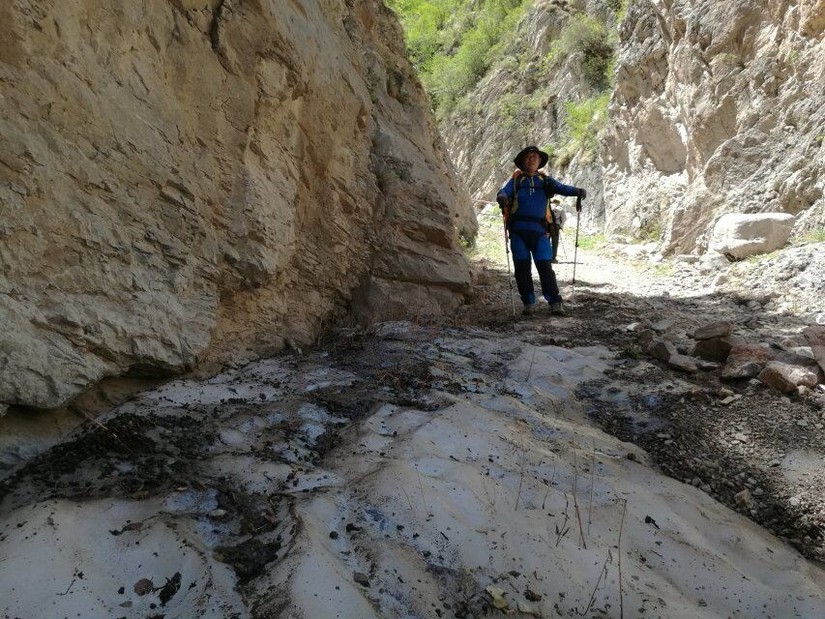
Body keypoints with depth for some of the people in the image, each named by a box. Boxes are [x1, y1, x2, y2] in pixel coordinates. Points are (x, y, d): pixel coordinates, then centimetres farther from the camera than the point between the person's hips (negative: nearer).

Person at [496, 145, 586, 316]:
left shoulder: (545, 180, 17)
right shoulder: (515, 179, 14)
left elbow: (561, 188, 2)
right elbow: (504, 191, -3)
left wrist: (577, 191, -19)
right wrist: (502, 197, -28)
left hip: (539, 230, 0)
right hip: (518, 229, 0)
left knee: (545, 266, -8)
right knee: (522, 267, 0)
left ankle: (555, 303, -7)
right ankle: (529, 303, 8)